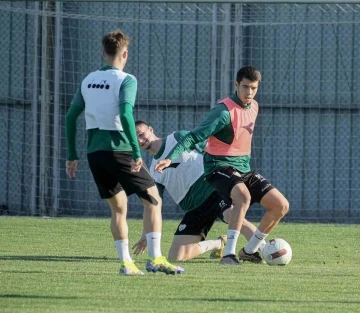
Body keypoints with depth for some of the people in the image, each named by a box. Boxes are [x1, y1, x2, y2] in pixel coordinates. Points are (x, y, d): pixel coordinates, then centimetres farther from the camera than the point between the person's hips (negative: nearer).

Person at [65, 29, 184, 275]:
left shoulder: (88, 81, 12)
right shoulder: (126, 80, -6)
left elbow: (71, 116, 14)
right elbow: (125, 115, -20)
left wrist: (72, 156, 21)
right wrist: (137, 152, -20)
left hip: (94, 153, 6)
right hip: (119, 150, -6)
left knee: (118, 206, 17)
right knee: (153, 199, 3)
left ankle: (126, 262, 8)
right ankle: (155, 259, -7)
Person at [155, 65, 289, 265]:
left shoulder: (253, 107, 6)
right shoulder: (224, 111, -19)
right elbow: (194, 136, -24)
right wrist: (171, 158, -36)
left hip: (243, 169, 8)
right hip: (220, 167, -8)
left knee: (281, 205, -1)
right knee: (243, 195, -38)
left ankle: (249, 250, 14)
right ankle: (229, 254, -39)